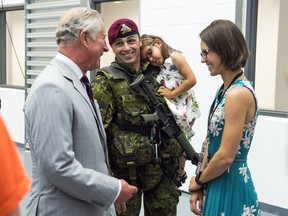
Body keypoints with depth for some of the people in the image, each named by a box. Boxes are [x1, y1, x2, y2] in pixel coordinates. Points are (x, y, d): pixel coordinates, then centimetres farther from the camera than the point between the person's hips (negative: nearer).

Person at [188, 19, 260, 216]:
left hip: (230, 185, -9)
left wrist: (198, 180, -6)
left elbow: (226, 156, -22)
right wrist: (200, 186, 8)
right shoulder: (225, 89, 7)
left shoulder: (238, 94, -22)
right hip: (218, 181, 9)